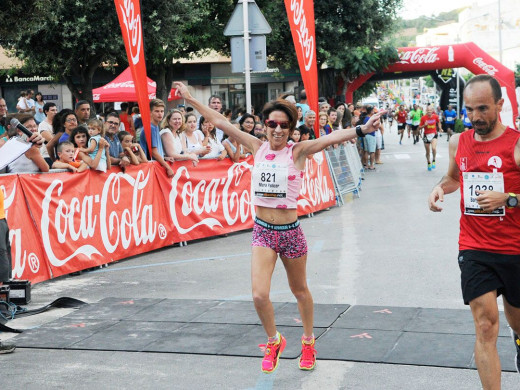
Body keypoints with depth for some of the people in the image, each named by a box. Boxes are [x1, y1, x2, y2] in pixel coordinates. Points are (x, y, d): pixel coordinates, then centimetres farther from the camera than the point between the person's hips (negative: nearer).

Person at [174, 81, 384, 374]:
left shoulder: (297, 151, -9)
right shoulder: (258, 147, 1)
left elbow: (330, 138, -26)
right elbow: (221, 122, 5)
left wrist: (361, 130, -41)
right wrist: (191, 99, 9)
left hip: (290, 232, -2)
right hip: (263, 231, 2)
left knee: (300, 291, 16)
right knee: (260, 295, -9)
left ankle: (308, 342, 41)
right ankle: (274, 341, 20)